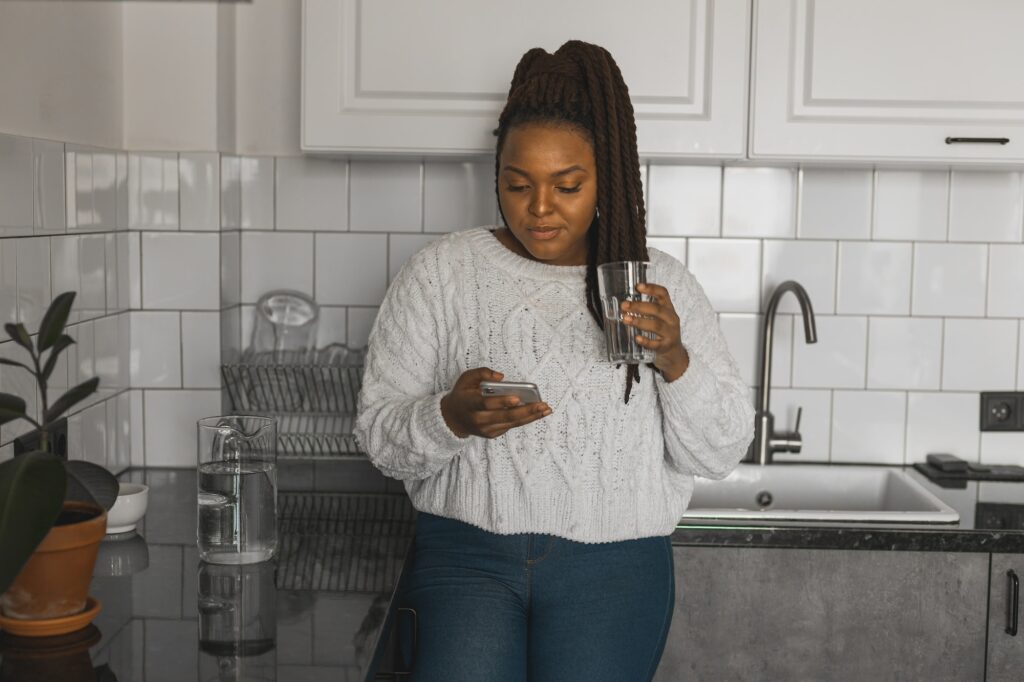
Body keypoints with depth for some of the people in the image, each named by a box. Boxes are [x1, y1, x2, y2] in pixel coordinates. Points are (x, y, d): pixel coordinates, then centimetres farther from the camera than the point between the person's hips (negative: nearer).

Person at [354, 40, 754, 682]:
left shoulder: (663, 284, 4)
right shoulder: (438, 273, 1)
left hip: (615, 565, 1)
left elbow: (719, 453, 2)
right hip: (468, 555, -1)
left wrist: (675, 361, -16)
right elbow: (381, 437, 1)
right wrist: (450, 417, -20)